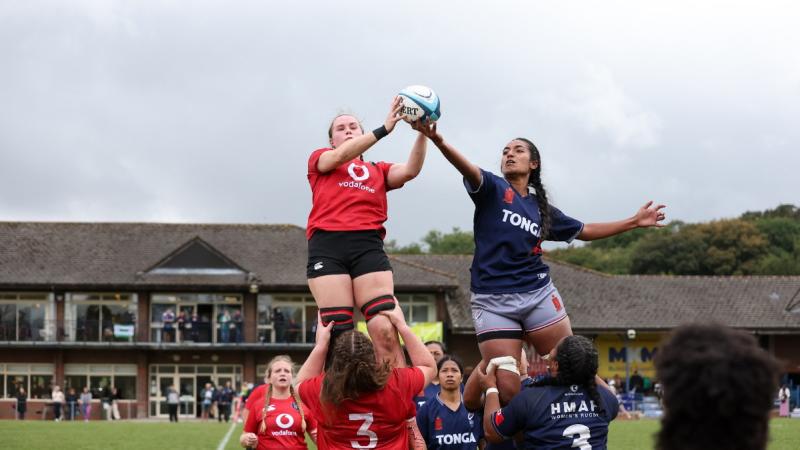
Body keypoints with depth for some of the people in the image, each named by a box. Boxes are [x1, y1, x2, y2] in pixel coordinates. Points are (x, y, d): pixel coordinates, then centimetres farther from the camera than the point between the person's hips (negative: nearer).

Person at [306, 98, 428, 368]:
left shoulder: (378, 171, 26)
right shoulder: (319, 159, 21)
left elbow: (409, 171, 8)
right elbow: (339, 156, 0)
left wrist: (423, 134, -6)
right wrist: (383, 129, -8)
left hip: (368, 247, 1)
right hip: (327, 247, -1)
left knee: (386, 331, -14)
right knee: (339, 336, -9)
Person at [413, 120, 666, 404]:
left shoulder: (542, 208, 18)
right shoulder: (493, 189, 4)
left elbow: (584, 231, 31)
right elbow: (469, 170, -17)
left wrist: (634, 222, 30)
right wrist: (438, 141, -38)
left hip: (538, 295, 4)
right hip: (493, 301, -3)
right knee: (507, 389, -12)